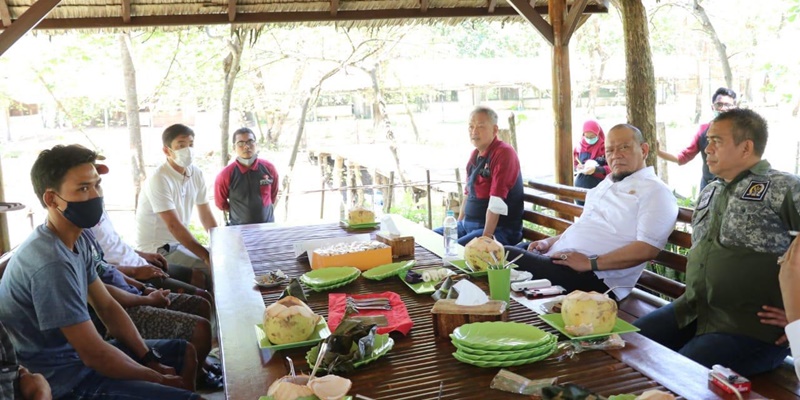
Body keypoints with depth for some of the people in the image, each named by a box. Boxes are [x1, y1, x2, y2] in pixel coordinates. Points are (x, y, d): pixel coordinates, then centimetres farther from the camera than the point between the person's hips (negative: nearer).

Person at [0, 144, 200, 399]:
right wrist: (159, 379, -12)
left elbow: (107, 307, 8)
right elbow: (95, 355, -25)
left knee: (185, 352, 16)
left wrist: (151, 359, 0)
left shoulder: (77, 241, 2)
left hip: (78, 352, 9)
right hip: (63, 378, -9)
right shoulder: (51, 262, -28)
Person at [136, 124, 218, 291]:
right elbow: (174, 225, -27)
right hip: (158, 250, -8)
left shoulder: (196, 173, 0)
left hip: (181, 242, 8)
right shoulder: (159, 180, -21)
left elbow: (206, 216, 4)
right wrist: (207, 255, -29)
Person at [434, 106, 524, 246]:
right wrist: (459, 224, 13)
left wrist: (486, 237, -24)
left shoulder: (504, 153, -14)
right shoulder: (475, 155, 14)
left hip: (498, 229, -9)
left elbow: (497, 204, -21)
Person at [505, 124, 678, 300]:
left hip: (595, 279, -8)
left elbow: (647, 249, -16)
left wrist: (591, 263, -21)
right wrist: (551, 241, 12)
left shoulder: (655, 191, -5)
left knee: (508, 256, -23)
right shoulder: (605, 185, 22)